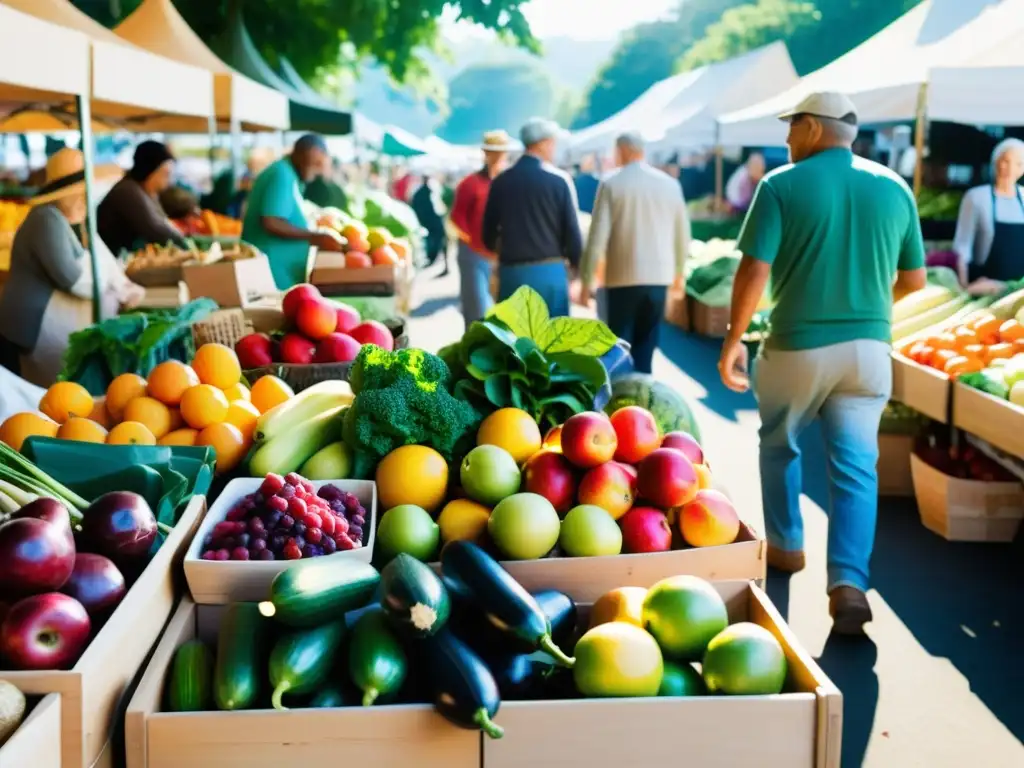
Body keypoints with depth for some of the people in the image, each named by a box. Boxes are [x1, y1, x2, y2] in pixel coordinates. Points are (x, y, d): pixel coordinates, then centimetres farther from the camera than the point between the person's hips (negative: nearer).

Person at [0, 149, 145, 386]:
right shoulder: (47, 219, -15)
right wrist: (119, 294, -14)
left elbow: (103, 262, 12)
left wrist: (126, 287, -8)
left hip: (60, 310, 9)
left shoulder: (78, 222, 15)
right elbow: (70, 277, -22)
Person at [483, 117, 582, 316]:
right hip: (549, 272, -3)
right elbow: (572, 230, -5)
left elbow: (488, 234, 8)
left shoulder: (501, 181, 4)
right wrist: (578, 266, 9)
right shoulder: (559, 180, -5)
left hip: (511, 273, 3)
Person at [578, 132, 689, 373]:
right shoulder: (670, 184, 5)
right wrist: (679, 270, 27)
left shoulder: (611, 185, -6)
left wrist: (586, 281, -2)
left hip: (623, 277, -3)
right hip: (659, 276, 3)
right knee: (646, 346, 11)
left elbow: (597, 238, -9)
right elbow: (682, 233, 11)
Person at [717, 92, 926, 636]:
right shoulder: (893, 187, 4)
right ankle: (849, 581, -8)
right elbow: (913, 279, 8)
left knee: (779, 445, 21)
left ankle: (785, 546, 34)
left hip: (798, 346, -2)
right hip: (868, 347, 3)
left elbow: (754, 271, -15)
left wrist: (733, 340, -5)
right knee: (856, 466, 3)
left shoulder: (782, 186, -8)